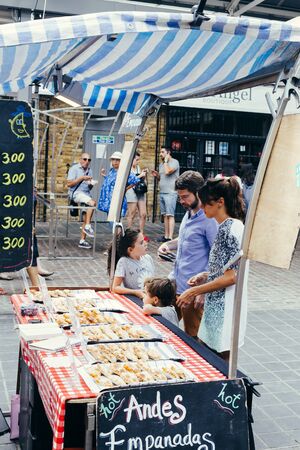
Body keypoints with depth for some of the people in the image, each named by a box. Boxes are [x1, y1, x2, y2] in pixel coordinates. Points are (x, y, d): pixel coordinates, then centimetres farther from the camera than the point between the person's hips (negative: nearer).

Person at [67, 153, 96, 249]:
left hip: (86, 194, 6)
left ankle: (82, 241, 3)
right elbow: (69, 184, -8)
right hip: (76, 193, -6)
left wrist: (91, 184, 0)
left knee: (86, 218, -2)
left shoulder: (89, 170, 19)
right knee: (92, 202, -31)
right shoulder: (74, 168, 0)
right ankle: (87, 227, -26)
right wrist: (82, 178, -13)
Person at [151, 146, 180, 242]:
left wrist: (166, 160, -9)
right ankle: (166, 236, 12)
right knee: (165, 215, 8)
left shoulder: (174, 162, -5)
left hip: (170, 193, -8)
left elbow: (167, 172, -22)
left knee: (170, 215, -10)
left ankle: (170, 237, -12)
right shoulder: (161, 164, 19)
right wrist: (156, 175, 6)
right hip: (162, 193, 8)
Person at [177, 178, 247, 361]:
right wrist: (205, 276, 6)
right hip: (216, 306, 9)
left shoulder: (231, 228, -18)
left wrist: (194, 291, -14)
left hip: (225, 310, -9)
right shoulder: (227, 226, 10)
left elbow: (230, 277, -21)